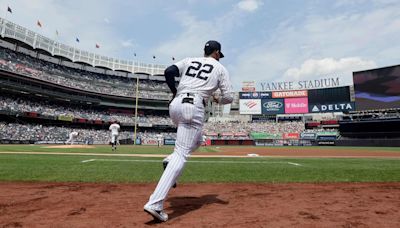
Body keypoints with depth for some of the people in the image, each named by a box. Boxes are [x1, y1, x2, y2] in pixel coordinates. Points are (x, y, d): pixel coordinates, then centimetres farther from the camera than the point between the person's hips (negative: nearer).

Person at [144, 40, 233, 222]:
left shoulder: (189, 60, 21)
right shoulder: (220, 68, 13)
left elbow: (169, 72, 4)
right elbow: (228, 97, 6)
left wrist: (175, 92, 16)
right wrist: (218, 100, 27)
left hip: (175, 105, 6)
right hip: (194, 108, -5)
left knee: (195, 140, 29)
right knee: (182, 154, -9)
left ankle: (171, 160, 6)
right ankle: (155, 204, -16)